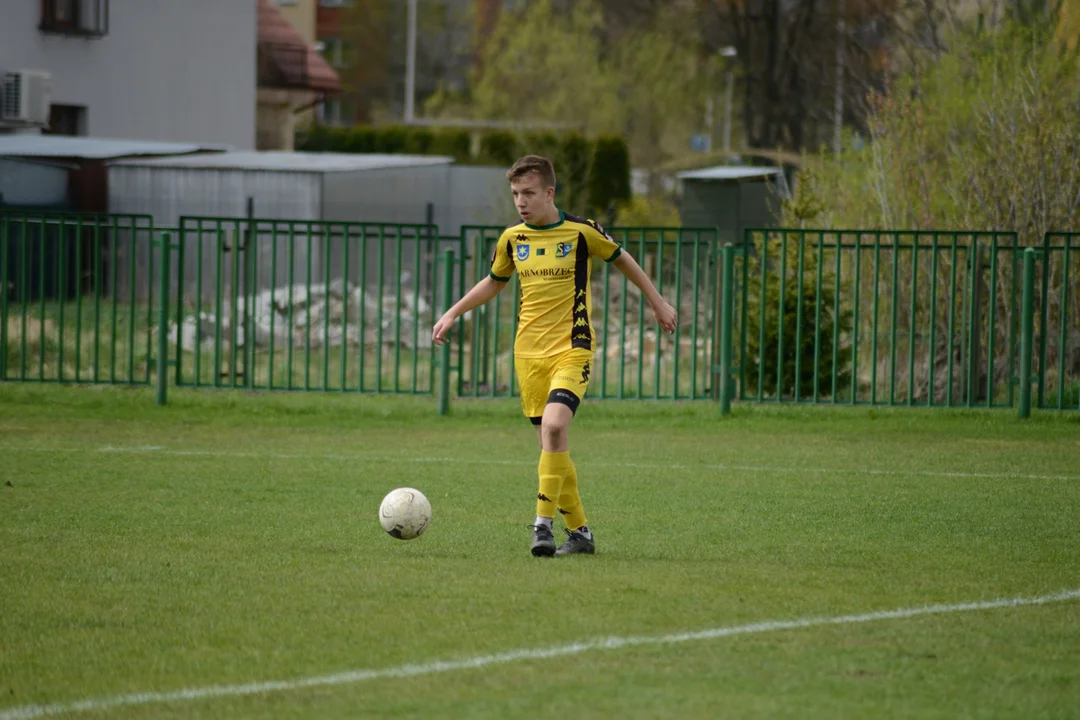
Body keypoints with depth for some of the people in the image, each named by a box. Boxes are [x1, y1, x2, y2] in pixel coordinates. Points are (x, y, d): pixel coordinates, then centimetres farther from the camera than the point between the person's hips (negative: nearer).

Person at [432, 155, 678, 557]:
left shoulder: (581, 232, -6)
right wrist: (453, 314, 17)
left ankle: (544, 523, -20)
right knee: (552, 445, 4)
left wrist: (657, 303, 17)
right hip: (528, 353, 4)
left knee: (553, 425, -25)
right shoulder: (512, 238, 5)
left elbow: (622, 260, 11)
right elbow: (494, 282, 24)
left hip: (572, 349, -4)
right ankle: (579, 532, 15)